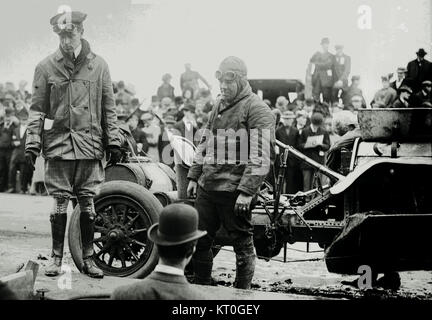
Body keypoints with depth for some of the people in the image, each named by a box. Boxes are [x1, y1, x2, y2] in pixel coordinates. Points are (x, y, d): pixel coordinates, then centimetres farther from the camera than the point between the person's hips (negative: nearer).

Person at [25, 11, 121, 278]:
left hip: (90, 146, 1)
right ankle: (57, 258, 11)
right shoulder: (46, 67, 2)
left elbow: (109, 109, 9)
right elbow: (37, 109, 4)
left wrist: (113, 142, 6)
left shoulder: (99, 66, 5)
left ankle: (88, 259, 14)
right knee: (60, 204, 1)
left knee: (88, 204, 5)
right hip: (58, 145, -1)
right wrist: (32, 143, -3)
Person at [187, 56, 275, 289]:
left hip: (234, 191, -8)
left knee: (242, 244, 3)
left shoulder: (256, 109, -9)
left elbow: (261, 156, -16)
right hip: (207, 187, 8)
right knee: (198, 241, 11)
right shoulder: (218, 106, 16)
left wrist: (246, 191, -21)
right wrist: (194, 176, 18)